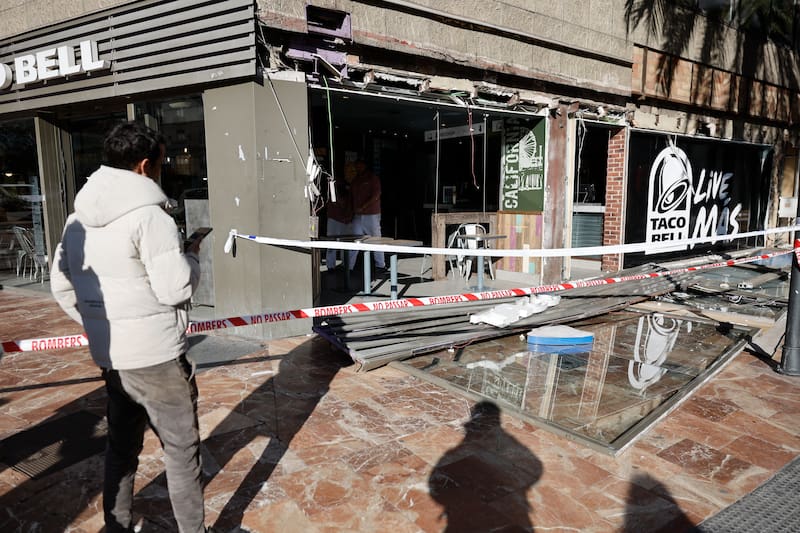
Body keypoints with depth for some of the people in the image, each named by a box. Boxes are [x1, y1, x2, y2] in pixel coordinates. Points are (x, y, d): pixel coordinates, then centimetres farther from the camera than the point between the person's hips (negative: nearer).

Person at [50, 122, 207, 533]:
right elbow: (176, 289, -19)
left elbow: (61, 285, 12)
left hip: (109, 353, 8)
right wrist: (191, 255, -1)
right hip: (156, 354, -8)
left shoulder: (78, 218, 8)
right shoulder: (149, 216, -18)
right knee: (181, 448, 7)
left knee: (121, 444, 22)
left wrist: (96, 324, 18)